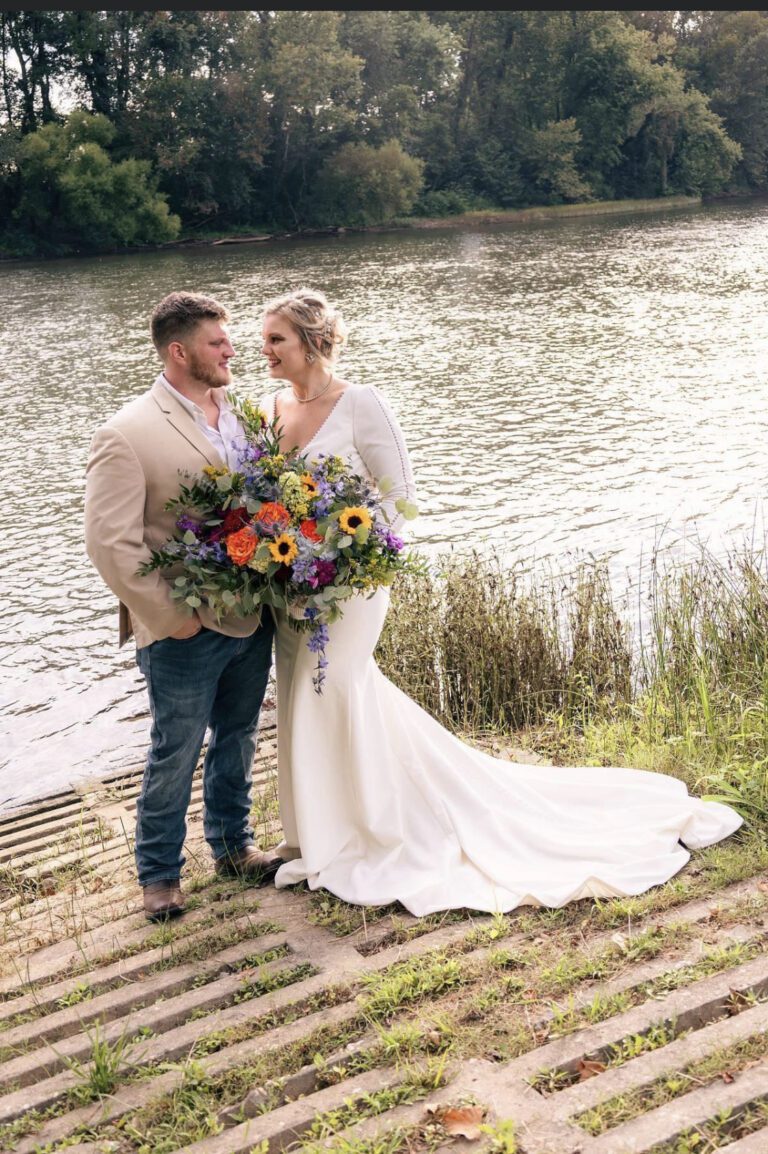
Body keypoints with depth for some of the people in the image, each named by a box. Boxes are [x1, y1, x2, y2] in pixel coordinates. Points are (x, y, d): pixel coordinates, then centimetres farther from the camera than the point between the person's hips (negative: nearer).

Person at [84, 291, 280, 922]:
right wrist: (172, 618, -15)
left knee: (237, 739, 22)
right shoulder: (127, 434, -16)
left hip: (253, 617, 6)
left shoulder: (241, 412, 3)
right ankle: (159, 872, 30)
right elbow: (111, 543, -18)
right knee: (175, 755, 10)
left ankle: (232, 844, 42)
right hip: (189, 634, -6)